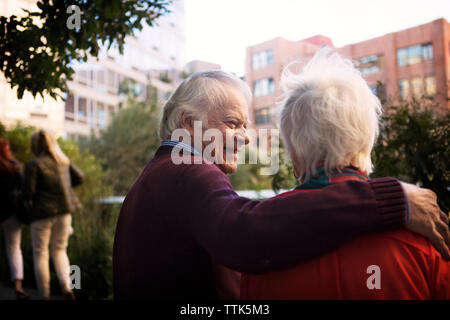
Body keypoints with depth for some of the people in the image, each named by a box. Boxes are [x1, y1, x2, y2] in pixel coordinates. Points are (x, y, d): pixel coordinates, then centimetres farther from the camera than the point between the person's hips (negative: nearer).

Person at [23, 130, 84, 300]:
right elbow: (79, 178, 9)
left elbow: (28, 192, -14)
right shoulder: (63, 160, 3)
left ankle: (45, 295, 13)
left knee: (40, 254, 10)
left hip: (43, 213, -4)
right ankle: (66, 286, -1)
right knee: (59, 250, 17)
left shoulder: (33, 165, -12)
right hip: (64, 211, 5)